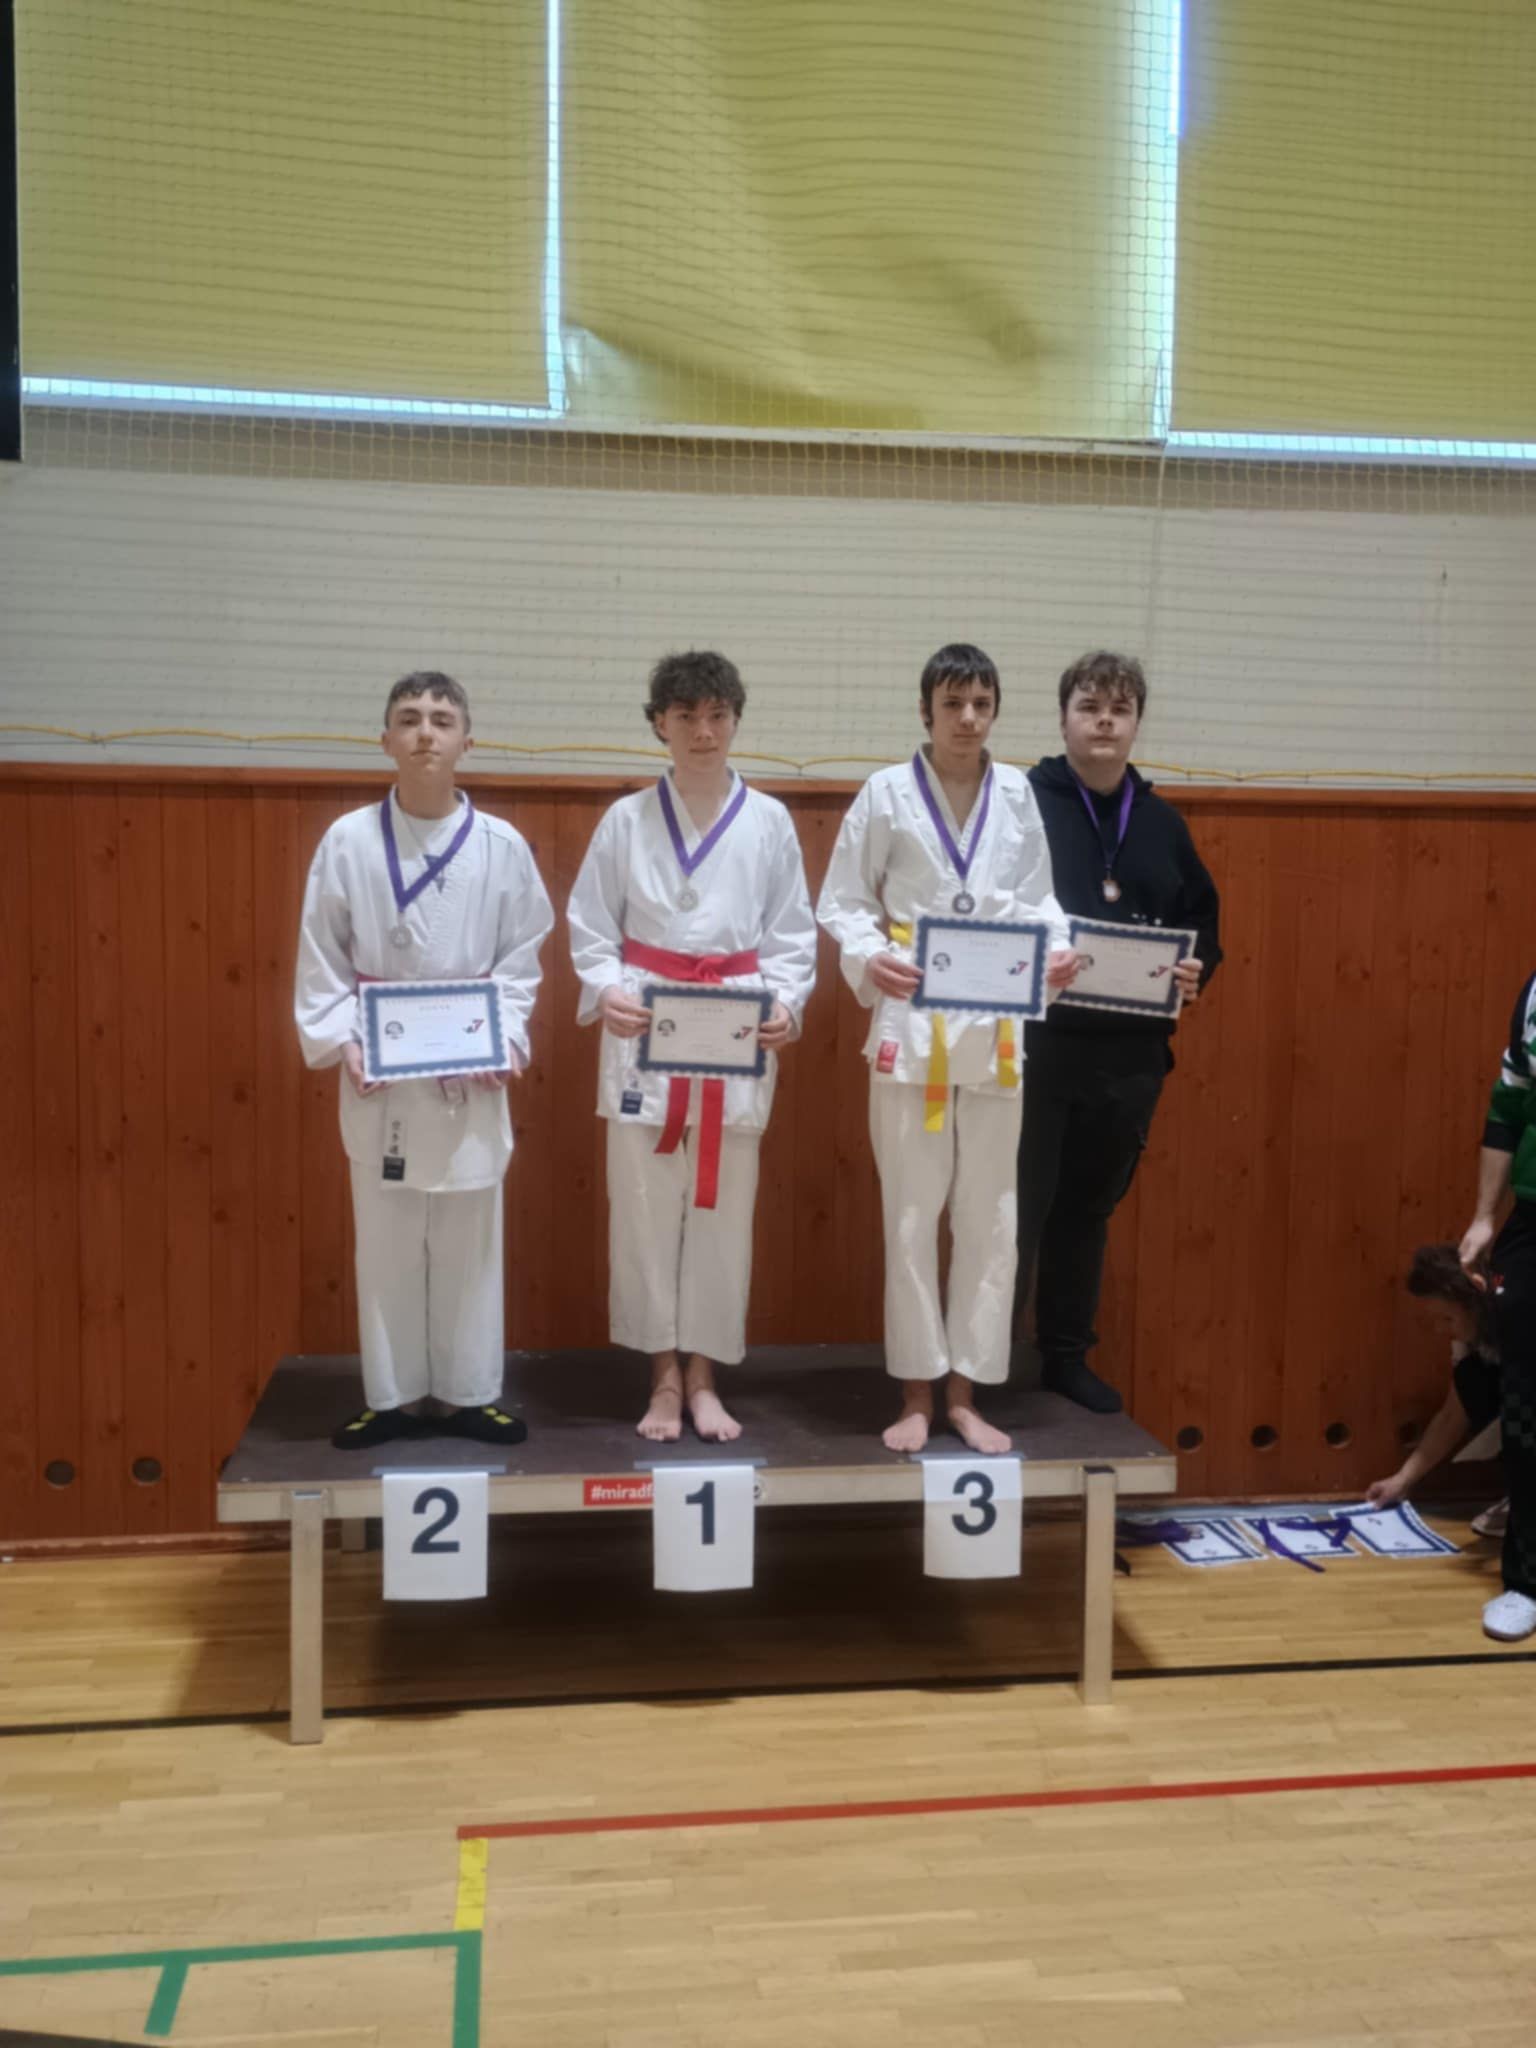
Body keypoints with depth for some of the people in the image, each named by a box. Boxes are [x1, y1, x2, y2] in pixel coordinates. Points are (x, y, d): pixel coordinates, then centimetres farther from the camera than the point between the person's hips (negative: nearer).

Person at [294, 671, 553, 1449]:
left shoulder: (502, 847, -1)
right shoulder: (348, 840, -2)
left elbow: (520, 960, 3)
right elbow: (322, 959, 1)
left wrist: (507, 1038, -9)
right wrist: (340, 1041, -10)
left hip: (471, 1071, 0)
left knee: (469, 1240, 7)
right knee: (386, 1241, 8)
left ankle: (465, 1394, 20)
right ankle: (394, 1395, 21)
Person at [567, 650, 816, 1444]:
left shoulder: (769, 822, 4)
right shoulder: (627, 819, 2)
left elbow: (792, 934, 6)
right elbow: (591, 927, 4)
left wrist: (785, 1003, -10)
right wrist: (606, 992, -13)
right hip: (645, 1033, 0)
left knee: (723, 1211, 6)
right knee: (645, 1208, 2)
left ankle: (702, 1376, 20)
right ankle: (664, 1378, 17)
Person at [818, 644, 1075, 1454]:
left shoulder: (1017, 794, 5)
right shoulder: (888, 792, -2)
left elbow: (1037, 897, 9)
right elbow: (842, 902, -1)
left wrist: (1057, 948, -11)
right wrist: (869, 959, -21)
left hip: (996, 1025, 3)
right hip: (912, 1020, -3)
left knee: (990, 1216, 7)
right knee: (912, 1216, 3)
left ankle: (965, 1393, 20)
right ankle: (917, 1395, 17)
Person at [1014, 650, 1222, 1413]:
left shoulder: (1162, 823, 12)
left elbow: (1203, 920, 18)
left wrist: (1197, 969, -1)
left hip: (1129, 1052, 5)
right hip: (1031, 1042, -5)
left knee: (1089, 1208, 15)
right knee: (1017, 1206, -1)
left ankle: (1067, 1357, 28)